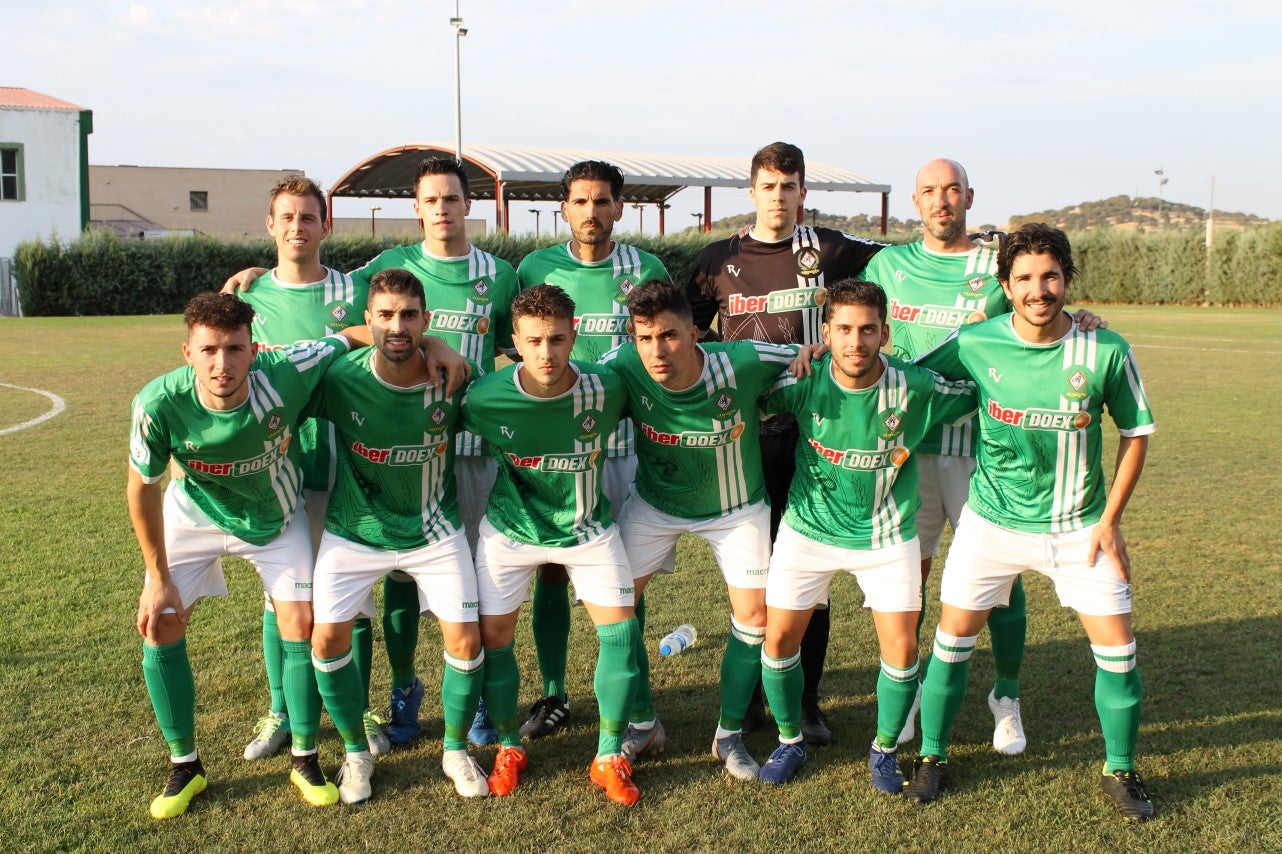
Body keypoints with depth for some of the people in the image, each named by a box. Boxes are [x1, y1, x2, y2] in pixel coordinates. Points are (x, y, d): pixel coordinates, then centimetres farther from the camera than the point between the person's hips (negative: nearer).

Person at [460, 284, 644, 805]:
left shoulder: (606, 390, -23)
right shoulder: (485, 398, -24)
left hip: (587, 527, 0)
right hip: (510, 528, 0)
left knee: (621, 630, -7)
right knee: (493, 636, 1)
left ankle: (610, 759, 10)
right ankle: (508, 748, 25)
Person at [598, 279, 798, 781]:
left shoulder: (742, 363, -33)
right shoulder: (623, 366, -30)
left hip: (734, 506, -1)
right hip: (655, 502, 1)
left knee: (754, 614, -1)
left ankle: (730, 735, 21)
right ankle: (644, 725, 19)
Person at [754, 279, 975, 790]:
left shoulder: (915, 387, -19)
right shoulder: (804, 382, -16)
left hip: (887, 536, 0)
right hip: (808, 529, 1)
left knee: (901, 650, -3)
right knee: (779, 638, 1)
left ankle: (884, 749, 24)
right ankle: (790, 742, 26)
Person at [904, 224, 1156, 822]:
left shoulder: (1106, 350, -13)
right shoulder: (976, 344, -11)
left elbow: (1136, 432, -1)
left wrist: (1110, 519, -3)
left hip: (1078, 524, 0)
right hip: (993, 520, 0)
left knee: (1117, 647, 1)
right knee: (954, 635, 3)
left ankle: (1121, 770, 23)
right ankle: (931, 756, 23)